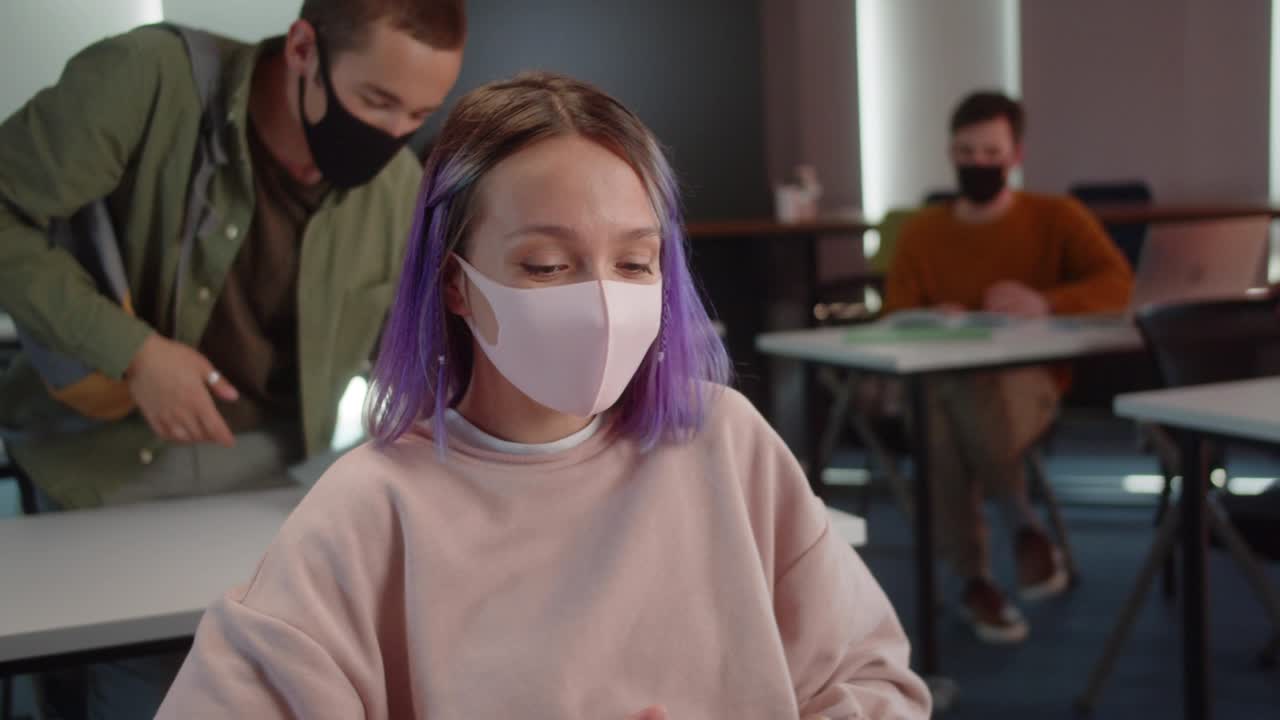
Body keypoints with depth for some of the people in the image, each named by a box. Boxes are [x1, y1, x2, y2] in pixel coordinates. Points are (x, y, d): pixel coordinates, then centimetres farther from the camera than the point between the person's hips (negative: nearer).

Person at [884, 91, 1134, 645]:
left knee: (979, 406, -40)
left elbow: (1118, 284, -6)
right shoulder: (921, 232, 14)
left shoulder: (1056, 218, 8)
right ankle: (975, 580, -17)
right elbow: (893, 322, 7)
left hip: (1026, 377, -2)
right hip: (941, 377, 3)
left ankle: (1028, 530, -15)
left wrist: (1044, 304, -25)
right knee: (936, 423, -36)